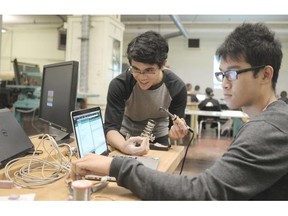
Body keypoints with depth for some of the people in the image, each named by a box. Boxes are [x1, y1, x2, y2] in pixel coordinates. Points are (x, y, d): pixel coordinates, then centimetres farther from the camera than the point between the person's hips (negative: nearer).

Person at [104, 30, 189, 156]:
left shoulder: (177, 87, -25)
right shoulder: (119, 85, -29)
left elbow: (173, 131, -17)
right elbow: (110, 128, -30)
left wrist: (176, 133, -41)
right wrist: (124, 146, -51)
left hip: (159, 137, 2)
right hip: (126, 138, -1)